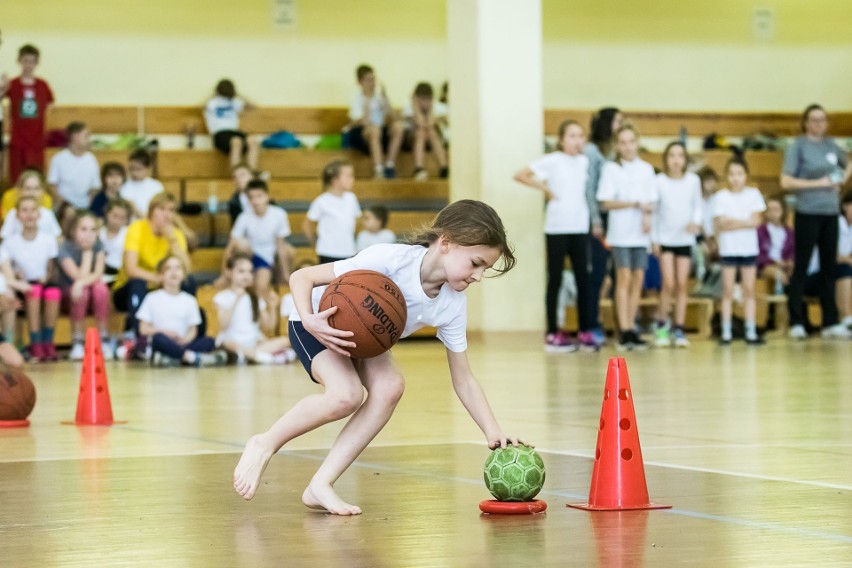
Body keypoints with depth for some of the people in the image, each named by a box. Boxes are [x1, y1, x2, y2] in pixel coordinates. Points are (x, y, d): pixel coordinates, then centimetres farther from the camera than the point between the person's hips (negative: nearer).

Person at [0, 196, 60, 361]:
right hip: (23, 286, -1)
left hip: (43, 282, 2)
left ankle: (48, 342, -19)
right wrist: (16, 277, -21)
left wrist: (45, 278, -12)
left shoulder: (48, 240, 1)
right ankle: (35, 345, -30)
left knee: (53, 292, -33)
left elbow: (50, 269, 9)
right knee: (34, 291, -35)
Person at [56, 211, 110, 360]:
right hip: (67, 294, -2)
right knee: (82, 291, -35)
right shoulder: (65, 248, -16)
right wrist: (87, 252, -20)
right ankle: (77, 343, -26)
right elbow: (80, 276, -24)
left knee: (101, 288, -31)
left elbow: (98, 275, -19)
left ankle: (104, 340, -21)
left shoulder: (98, 246, -6)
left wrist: (81, 283, -38)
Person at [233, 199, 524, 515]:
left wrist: (493, 432, -20)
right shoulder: (390, 260, -35)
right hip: (317, 323, -6)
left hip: (366, 339, 6)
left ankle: (320, 485, -19)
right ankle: (265, 444, -6)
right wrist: (310, 321, -46)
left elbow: (463, 380, -9)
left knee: (390, 386, -25)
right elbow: (301, 277, -29)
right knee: (347, 396, -31)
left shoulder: (453, 305, -17)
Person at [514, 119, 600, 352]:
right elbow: (520, 175, -8)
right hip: (557, 228, -4)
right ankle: (552, 334, 6)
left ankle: (585, 332, 8)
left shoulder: (584, 162, 10)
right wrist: (545, 188, -8)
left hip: (580, 228, 5)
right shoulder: (551, 161, -5)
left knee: (584, 279, 2)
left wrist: (594, 219, 9)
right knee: (555, 280, 1)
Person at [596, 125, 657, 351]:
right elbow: (606, 203, -6)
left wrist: (648, 214, -9)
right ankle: (624, 332, -9)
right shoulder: (611, 169, 0)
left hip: (640, 233, 4)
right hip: (620, 232, -4)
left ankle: (630, 329, 9)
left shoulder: (646, 169, 11)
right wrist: (635, 204, -14)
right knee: (624, 277, -9)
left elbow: (652, 201, 13)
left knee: (638, 279, 3)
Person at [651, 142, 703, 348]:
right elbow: (654, 212, 0)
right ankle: (662, 325, 10)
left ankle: (678, 329, 9)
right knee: (669, 284, -9)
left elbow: (698, 205, 6)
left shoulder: (693, 180, -2)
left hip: (685, 239, 2)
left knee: (682, 285, 1)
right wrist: (654, 239, -1)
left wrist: (696, 222, -15)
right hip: (665, 238, -2)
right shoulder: (659, 181, -5)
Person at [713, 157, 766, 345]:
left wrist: (734, 223, -13)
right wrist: (745, 222, -15)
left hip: (749, 248, 1)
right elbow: (719, 225, -7)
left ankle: (751, 332, 3)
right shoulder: (721, 196, -1)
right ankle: (726, 332, 1)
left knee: (749, 290, 3)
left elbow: (756, 221, -5)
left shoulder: (753, 194, 3)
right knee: (728, 291, -1)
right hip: (728, 249, -1)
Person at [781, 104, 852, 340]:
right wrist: (818, 183, -15)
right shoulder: (798, 146, -5)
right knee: (801, 268, -2)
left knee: (829, 267, 8)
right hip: (807, 213, -5)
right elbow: (786, 181, -11)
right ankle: (796, 323, 2)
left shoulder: (831, 145, 9)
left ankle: (830, 322, 14)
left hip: (830, 214, 5)